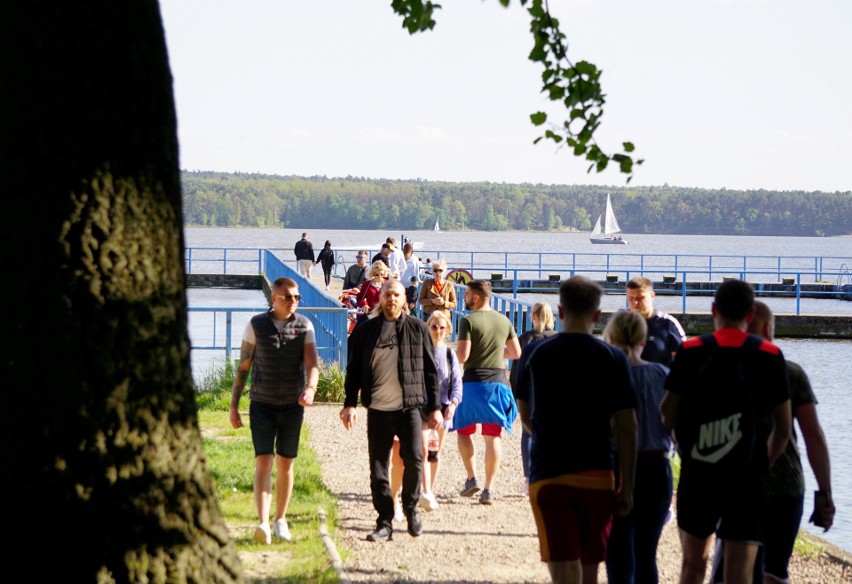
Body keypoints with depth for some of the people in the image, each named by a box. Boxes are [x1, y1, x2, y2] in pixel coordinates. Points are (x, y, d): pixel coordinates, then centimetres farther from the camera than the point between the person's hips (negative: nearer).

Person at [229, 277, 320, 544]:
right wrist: (233, 406, 1)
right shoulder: (256, 325, -1)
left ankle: (280, 520, 23)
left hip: (293, 405, 2)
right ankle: (263, 524, -22)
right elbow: (243, 367, 3)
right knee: (263, 462, -12)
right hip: (262, 404, -2)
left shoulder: (304, 326, 1)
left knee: (285, 465, 9)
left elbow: (312, 362, -10)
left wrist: (310, 388, -31)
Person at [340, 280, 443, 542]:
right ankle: (385, 523, 10)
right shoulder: (365, 330, 9)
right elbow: (353, 370, 11)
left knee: (414, 459, -13)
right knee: (378, 468, 1)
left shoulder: (417, 329, 9)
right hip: (377, 409, 1)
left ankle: (411, 508, 12)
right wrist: (349, 404, 1)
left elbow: (430, 370, 10)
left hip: (409, 406, -1)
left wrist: (435, 407, 6)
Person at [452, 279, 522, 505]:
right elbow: (516, 353, 13)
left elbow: (462, 356, -15)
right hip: (498, 380, 4)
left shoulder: (469, 321, -10)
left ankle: (472, 478, 5)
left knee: (464, 430, 15)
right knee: (493, 436, 4)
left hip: (474, 381, -4)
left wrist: (453, 352, 6)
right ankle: (489, 489, 1)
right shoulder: (504, 321, 7)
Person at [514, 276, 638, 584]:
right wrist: (627, 488, 2)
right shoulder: (613, 358, -3)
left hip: (548, 475, -1)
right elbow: (627, 428, -4)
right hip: (598, 475, 1)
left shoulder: (534, 353, -1)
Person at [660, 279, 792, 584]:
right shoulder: (770, 356, -1)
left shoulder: (691, 352, -3)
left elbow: (668, 417, -2)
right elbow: (783, 429, 3)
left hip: (698, 475, 1)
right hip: (748, 478, -1)